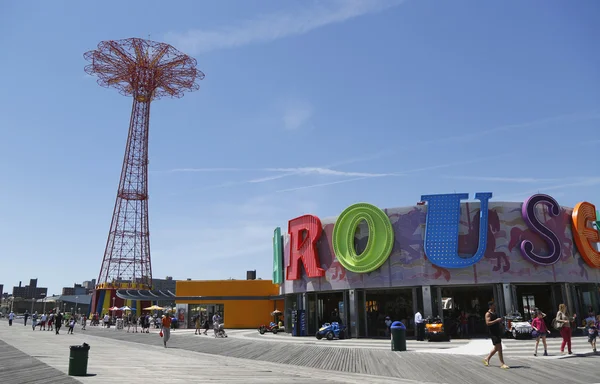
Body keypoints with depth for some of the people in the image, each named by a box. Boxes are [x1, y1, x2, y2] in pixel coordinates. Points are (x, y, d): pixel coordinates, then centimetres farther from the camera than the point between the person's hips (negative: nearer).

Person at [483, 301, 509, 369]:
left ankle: (487, 359, 28)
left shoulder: (494, 313, 18)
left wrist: (500, 320, 12)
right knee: (499, 348, -10)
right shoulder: (488, 314, -10)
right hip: (493, 333, -10)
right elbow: (488, 323, -23)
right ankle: (502, 364, -6)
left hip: (497, 332, 10)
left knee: (496, 348, 15)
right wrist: (496, 320, -23)